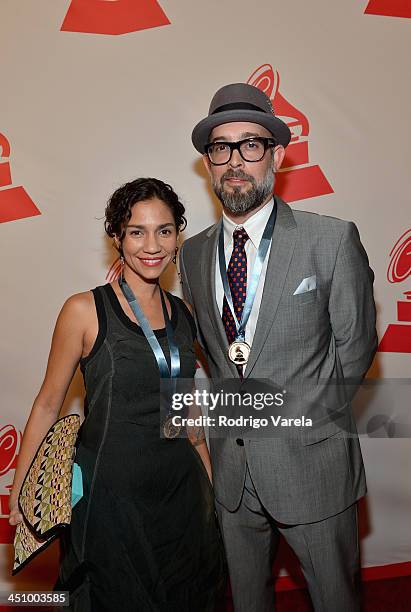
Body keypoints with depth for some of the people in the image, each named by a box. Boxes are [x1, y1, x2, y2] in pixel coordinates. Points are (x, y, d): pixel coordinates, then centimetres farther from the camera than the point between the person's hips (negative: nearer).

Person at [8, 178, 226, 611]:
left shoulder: (182, 315, 2)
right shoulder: (85, 310, -12)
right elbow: (47, 405, -6)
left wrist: (210, 485, 14)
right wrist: (20, 494, -5)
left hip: (181, 490, 5)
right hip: (110, 493, -4)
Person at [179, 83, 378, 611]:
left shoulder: (332, 240, -10)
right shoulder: (192, 253, 2)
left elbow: (354, 347, -5)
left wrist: (293, 415, -3)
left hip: (311, 466, -3)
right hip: (231, 466, 4)